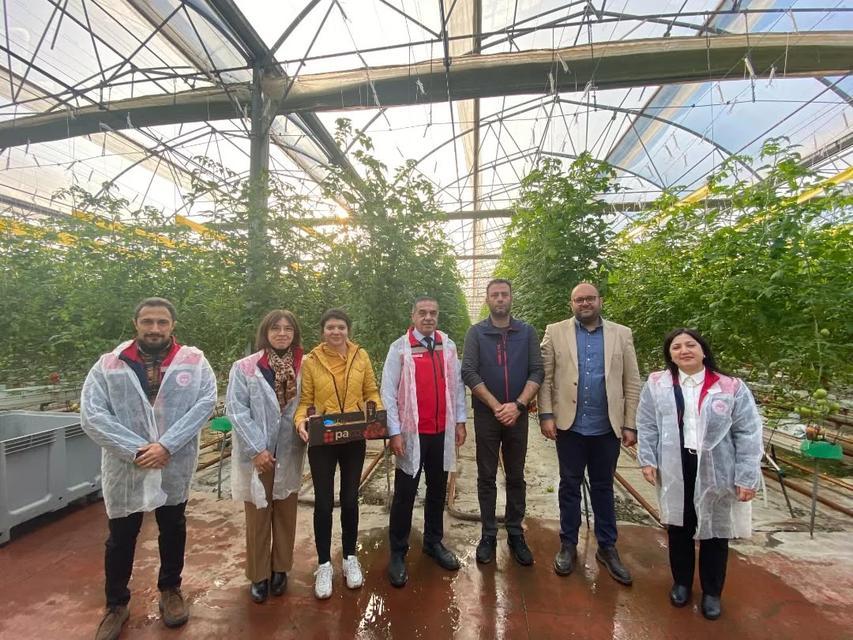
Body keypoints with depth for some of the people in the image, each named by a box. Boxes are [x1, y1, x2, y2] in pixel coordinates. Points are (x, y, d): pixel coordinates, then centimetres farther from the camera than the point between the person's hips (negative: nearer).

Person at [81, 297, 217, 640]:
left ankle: (170, 590, 42)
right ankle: (116, 604, 41)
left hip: (174, 468, 0)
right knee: (121, 539, 16)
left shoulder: (194, 361, -6)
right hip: (125, 468, 0)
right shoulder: (109, 364, -4)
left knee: (173, 531, 18)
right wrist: (135, 449, -19)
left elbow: (205, 403, -13)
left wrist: (167, 445, -21)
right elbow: (91, 415, -10)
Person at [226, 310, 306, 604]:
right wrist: (257, 449, -15)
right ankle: (258, 575, 31)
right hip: (257, 453, -2)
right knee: (258, 516, 12)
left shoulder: (304, 367, -1)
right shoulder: (244, 367, -10)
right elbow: (236, 410, -12)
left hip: (290, 453, 3)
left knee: (285, 513, 16)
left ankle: (280, 569, 35)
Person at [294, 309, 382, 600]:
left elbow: (371, 392, 3)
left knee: (350, 499, 16)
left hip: (354, 440, 2)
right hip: (322, 441, -1)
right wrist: (300, 421, -23)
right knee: (323, 502, 9)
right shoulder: (311, 361, -7)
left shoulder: (361, 356, -2)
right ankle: (324, 564, 30)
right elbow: (305, 400, -5)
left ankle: (350, 558, 36)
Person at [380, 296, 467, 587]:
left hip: (442, 431, 4)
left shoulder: (448, 345, 4)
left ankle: (434, 542, 37)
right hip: (412, 432, -3)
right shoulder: (400, 348, -7)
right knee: (405, 493, 7)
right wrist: (395, 432, -11)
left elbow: (457, 385, 8)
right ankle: (398, 554, 24)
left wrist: (460, 421, 6)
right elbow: (388, 392, -8)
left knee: (438, 490, 18)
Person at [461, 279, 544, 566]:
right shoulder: (476, 333, 0)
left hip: (517, 414, 1)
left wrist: (517, 405, -15)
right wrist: (496, 406, -15)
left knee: (516, 477, 12)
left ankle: (515, 534, 26)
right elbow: (469, 372, -8)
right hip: (486, 415, -1)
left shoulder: (527, 332, 3)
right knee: (486, 477, 9)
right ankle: (488, 534, 23)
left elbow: (537, 372, -3)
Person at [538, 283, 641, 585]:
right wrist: (546, 415, -9)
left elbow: (632, 383, 3)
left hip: (607, 427, 1)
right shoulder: (555, 332, 0)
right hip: (570, 425, -1)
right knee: (569, 486, 12)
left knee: (603, 487, 15)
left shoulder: (621, 334, 3)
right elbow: (545, 377, -2)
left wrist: (630, 424, -1)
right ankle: (568, 545, 27)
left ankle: (607, 547, 31)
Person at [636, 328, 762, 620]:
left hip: (716, 471, -1)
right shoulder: (657, 385, -4)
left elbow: (748, 434, -4)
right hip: (675, 469, 1)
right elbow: (647, 426, 1)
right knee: (678, 528, 17)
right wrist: (647, 460, -3)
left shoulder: (732, 388, -6)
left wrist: (747, 477, -7)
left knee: (714, 532, 14)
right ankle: (681, 582, 41)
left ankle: (712, 592, 39)